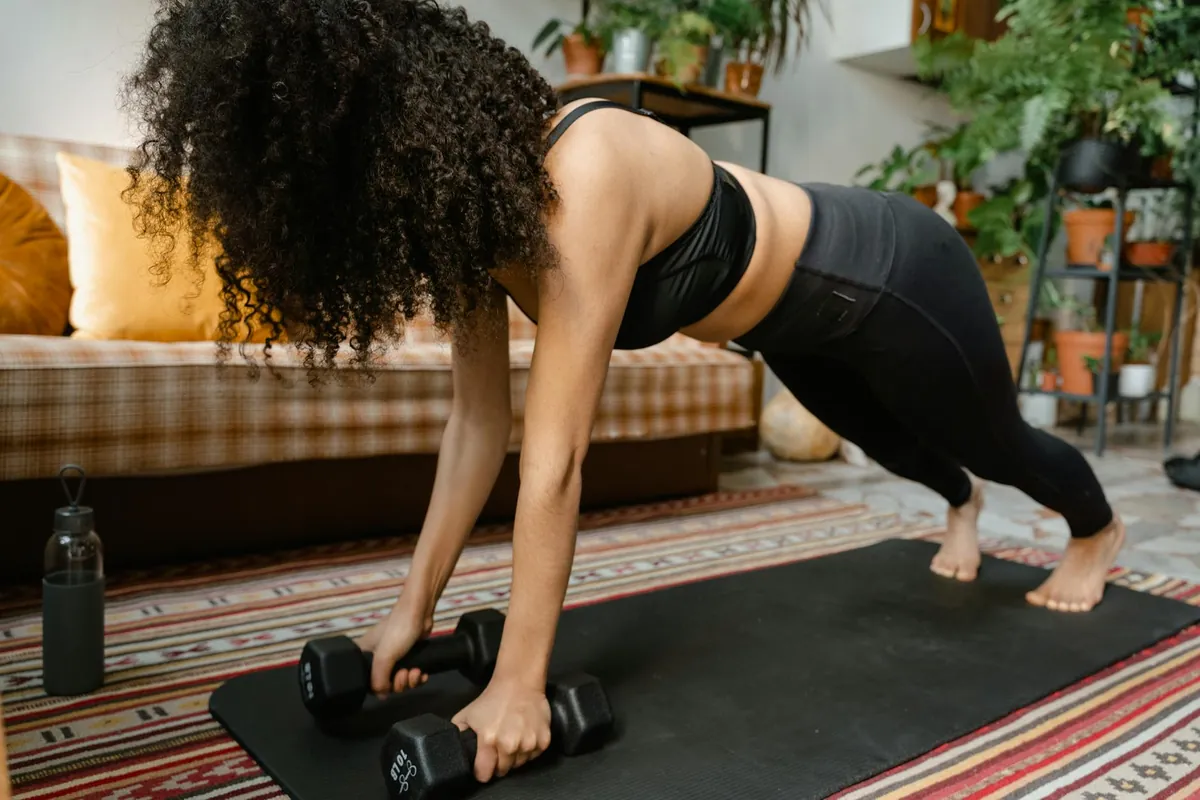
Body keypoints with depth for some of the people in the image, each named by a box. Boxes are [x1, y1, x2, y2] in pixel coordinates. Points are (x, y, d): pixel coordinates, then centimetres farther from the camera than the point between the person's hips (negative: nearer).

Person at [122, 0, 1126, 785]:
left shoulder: (582, 181, -43)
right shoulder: (481, 196, -17)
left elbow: (554, 457, -42)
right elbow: (480, 420, -14)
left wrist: (518, 685, -33)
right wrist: (415, 606, -11)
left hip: (887, 277, -6)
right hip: (797, 319, 7)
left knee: (993, 437, 24)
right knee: (885, 442, 34)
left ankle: (1098, 529, 59)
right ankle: (961, 500, 71)